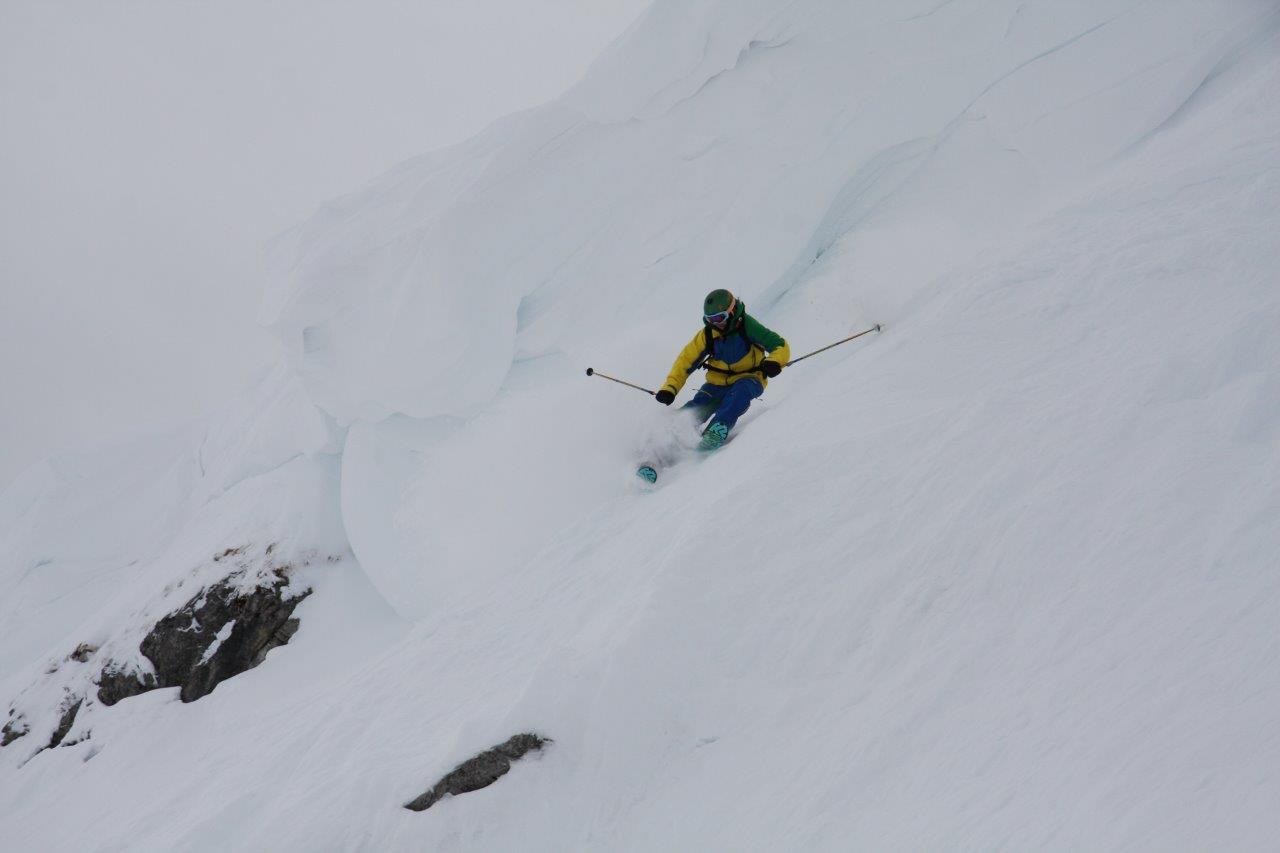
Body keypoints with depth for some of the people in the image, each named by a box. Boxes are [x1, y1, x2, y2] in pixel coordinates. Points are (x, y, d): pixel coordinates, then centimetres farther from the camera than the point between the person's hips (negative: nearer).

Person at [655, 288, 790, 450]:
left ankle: (716, 432, -49)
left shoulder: (747, 326, -14)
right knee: (693, 411, -20)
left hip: (749, 378, -3)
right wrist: (670, 388, -11)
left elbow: (781, 346, -16)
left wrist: (773, 362, -38)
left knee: (740, 391, -38)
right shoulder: (707, 335, -3)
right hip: (719, 382, 3)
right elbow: (686, 361, 1)